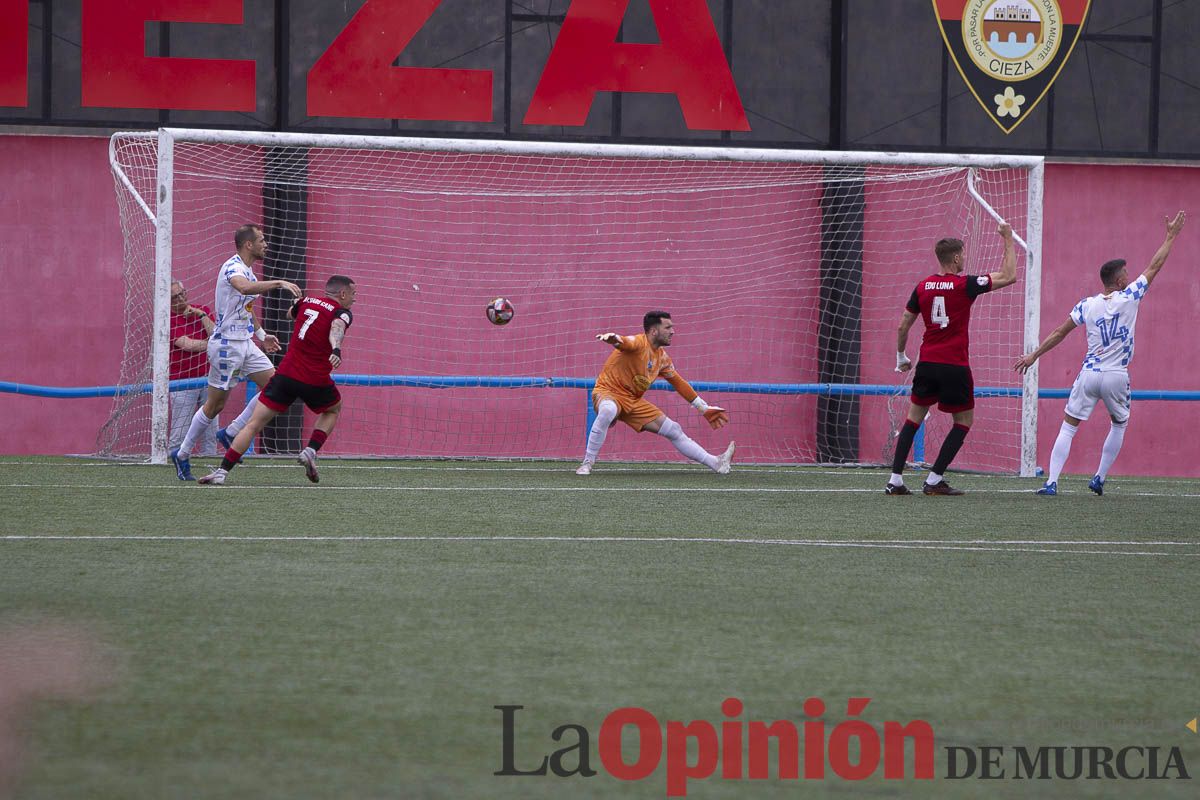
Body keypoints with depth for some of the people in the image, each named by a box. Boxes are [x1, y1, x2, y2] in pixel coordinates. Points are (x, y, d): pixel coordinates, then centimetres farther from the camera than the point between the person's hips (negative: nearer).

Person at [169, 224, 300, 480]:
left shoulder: (248, 270, 13)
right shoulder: (232, 268, -17)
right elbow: (245, 287, -42)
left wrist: (262, 335, 32)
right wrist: (278, 283, -43)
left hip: (244, 343, 9)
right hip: (226, 345, -9)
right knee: (215, 405, -2)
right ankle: (182, 454, 12)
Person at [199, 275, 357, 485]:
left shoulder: (307, 301, 14)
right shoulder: (342, 313, -1)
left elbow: (290, 313, 37)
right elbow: (336, 328, -26)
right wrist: (336, 349, -43)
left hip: (285, 374, 3)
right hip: (315, 381, -3)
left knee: (254, 424, 3)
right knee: (333, 410, 29)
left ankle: (222, 471, -8)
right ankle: (311, 451, 9)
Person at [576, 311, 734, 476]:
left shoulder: (662, 357, 8)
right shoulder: (639, 343, -18)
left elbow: (679, 383, 21)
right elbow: (625, 343, -44)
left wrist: (704, 408, 23)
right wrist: (614, 339, -69)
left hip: (634, 401, 8)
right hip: (609, 392, -8)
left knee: (674, 430, 5)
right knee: (608, 411, -43)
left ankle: (716, 463, 13)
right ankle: (587, 464, -33)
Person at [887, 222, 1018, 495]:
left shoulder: (923, 286, 5)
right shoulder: (965, 285, -8)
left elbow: (903, 326, 10)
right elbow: (1009, 276, -2)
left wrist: (901, 357, 24)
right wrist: (1008, 240, 7)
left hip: (927, 364, 4)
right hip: (955, 366, -4)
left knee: (914, 417, 13)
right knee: (964, 420, 10)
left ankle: (895, 480, 4)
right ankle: (934, 480, 2)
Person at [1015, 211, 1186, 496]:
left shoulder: (1087, 305, 2)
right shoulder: (1129, 297, -4)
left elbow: (1059, 333, 6)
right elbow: (1154, 267, 4)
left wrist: (1034, 355, 15)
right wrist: (1171, 237, 15)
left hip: (1089, 375, 1)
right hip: (1117, 377, -1)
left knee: (1068, 427, 5)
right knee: (1119, 425, 23)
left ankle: (1051, 483, -8)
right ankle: (1099, 479, 20)